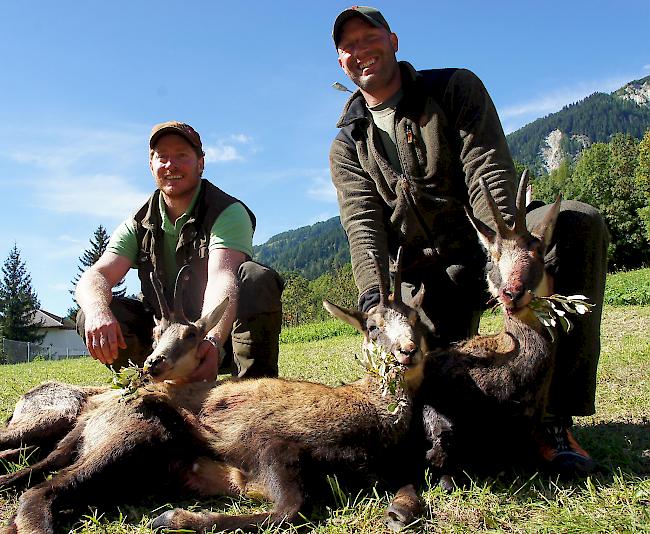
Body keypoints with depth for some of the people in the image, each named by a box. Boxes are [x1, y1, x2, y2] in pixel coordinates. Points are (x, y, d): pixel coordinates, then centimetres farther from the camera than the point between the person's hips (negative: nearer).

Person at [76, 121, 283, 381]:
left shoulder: (228, 212, -13)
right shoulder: (138, 226, 2)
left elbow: (221, 278, -31)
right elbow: (97, 275, -13)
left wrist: (212, 340, -50)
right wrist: (97, 311, -38)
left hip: (221, 329, -3)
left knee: (257, 278, -31)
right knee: (90, 315, -16)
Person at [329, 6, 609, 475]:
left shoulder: (455, 88, 5)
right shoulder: (347, 146, 10)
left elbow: (490, 175, -12)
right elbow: (364, 227, -7)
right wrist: (375, 299, -27)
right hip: (425, 275, 1)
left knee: (579, 222, -31)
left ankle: (553, 415, -28)